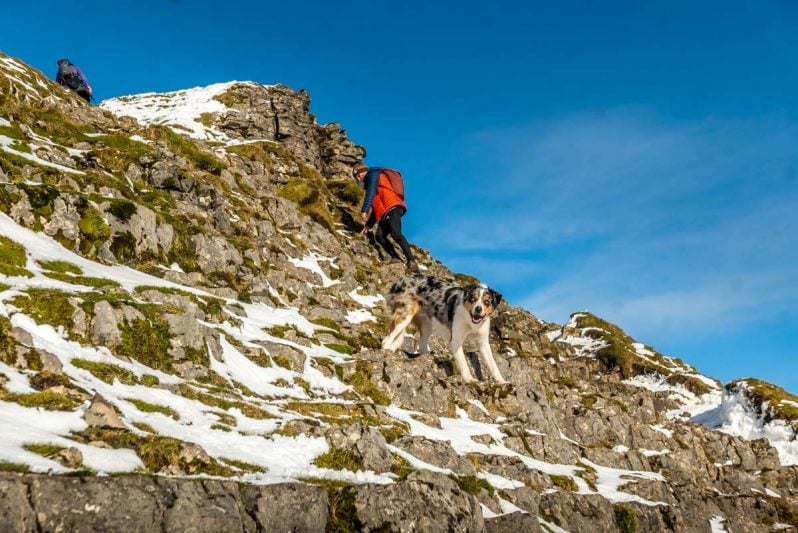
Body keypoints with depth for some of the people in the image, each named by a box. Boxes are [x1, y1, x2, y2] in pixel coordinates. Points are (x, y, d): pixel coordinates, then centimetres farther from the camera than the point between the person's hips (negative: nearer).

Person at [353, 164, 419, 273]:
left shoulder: (372, 174, 11)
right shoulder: (371, 182, 38)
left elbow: (370, 192, -8)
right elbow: (376, 207, 37)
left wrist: (364, 211, -16)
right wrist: (368, 226, 33)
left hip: (392, 208, -9)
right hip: (386, 213, 10)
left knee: (396, 234, -24)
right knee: (379, 236, -9)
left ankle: (411, 262, -30)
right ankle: (397, 260, -20)